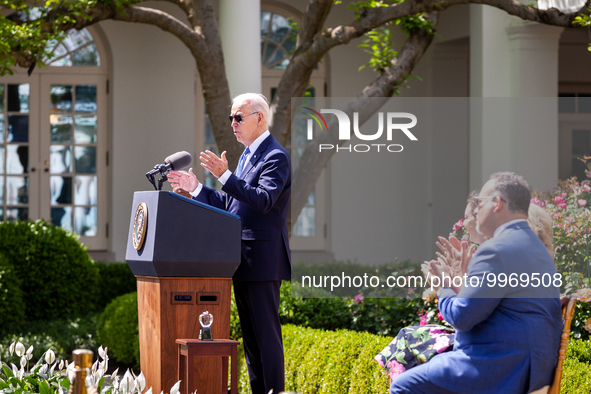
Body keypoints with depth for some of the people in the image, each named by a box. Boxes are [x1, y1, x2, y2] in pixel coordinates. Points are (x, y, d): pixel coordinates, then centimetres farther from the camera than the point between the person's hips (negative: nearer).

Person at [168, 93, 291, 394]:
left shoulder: (275, 157, -11)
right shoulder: (247, 155, 19)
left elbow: (264, 200, -25)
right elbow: (229, 205, 22)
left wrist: (225, 176, -31)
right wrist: (196, 188, 13)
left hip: (262, 260, -10)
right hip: (243, 261, 10)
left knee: (266, 334, -8)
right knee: (250, 335, 12)